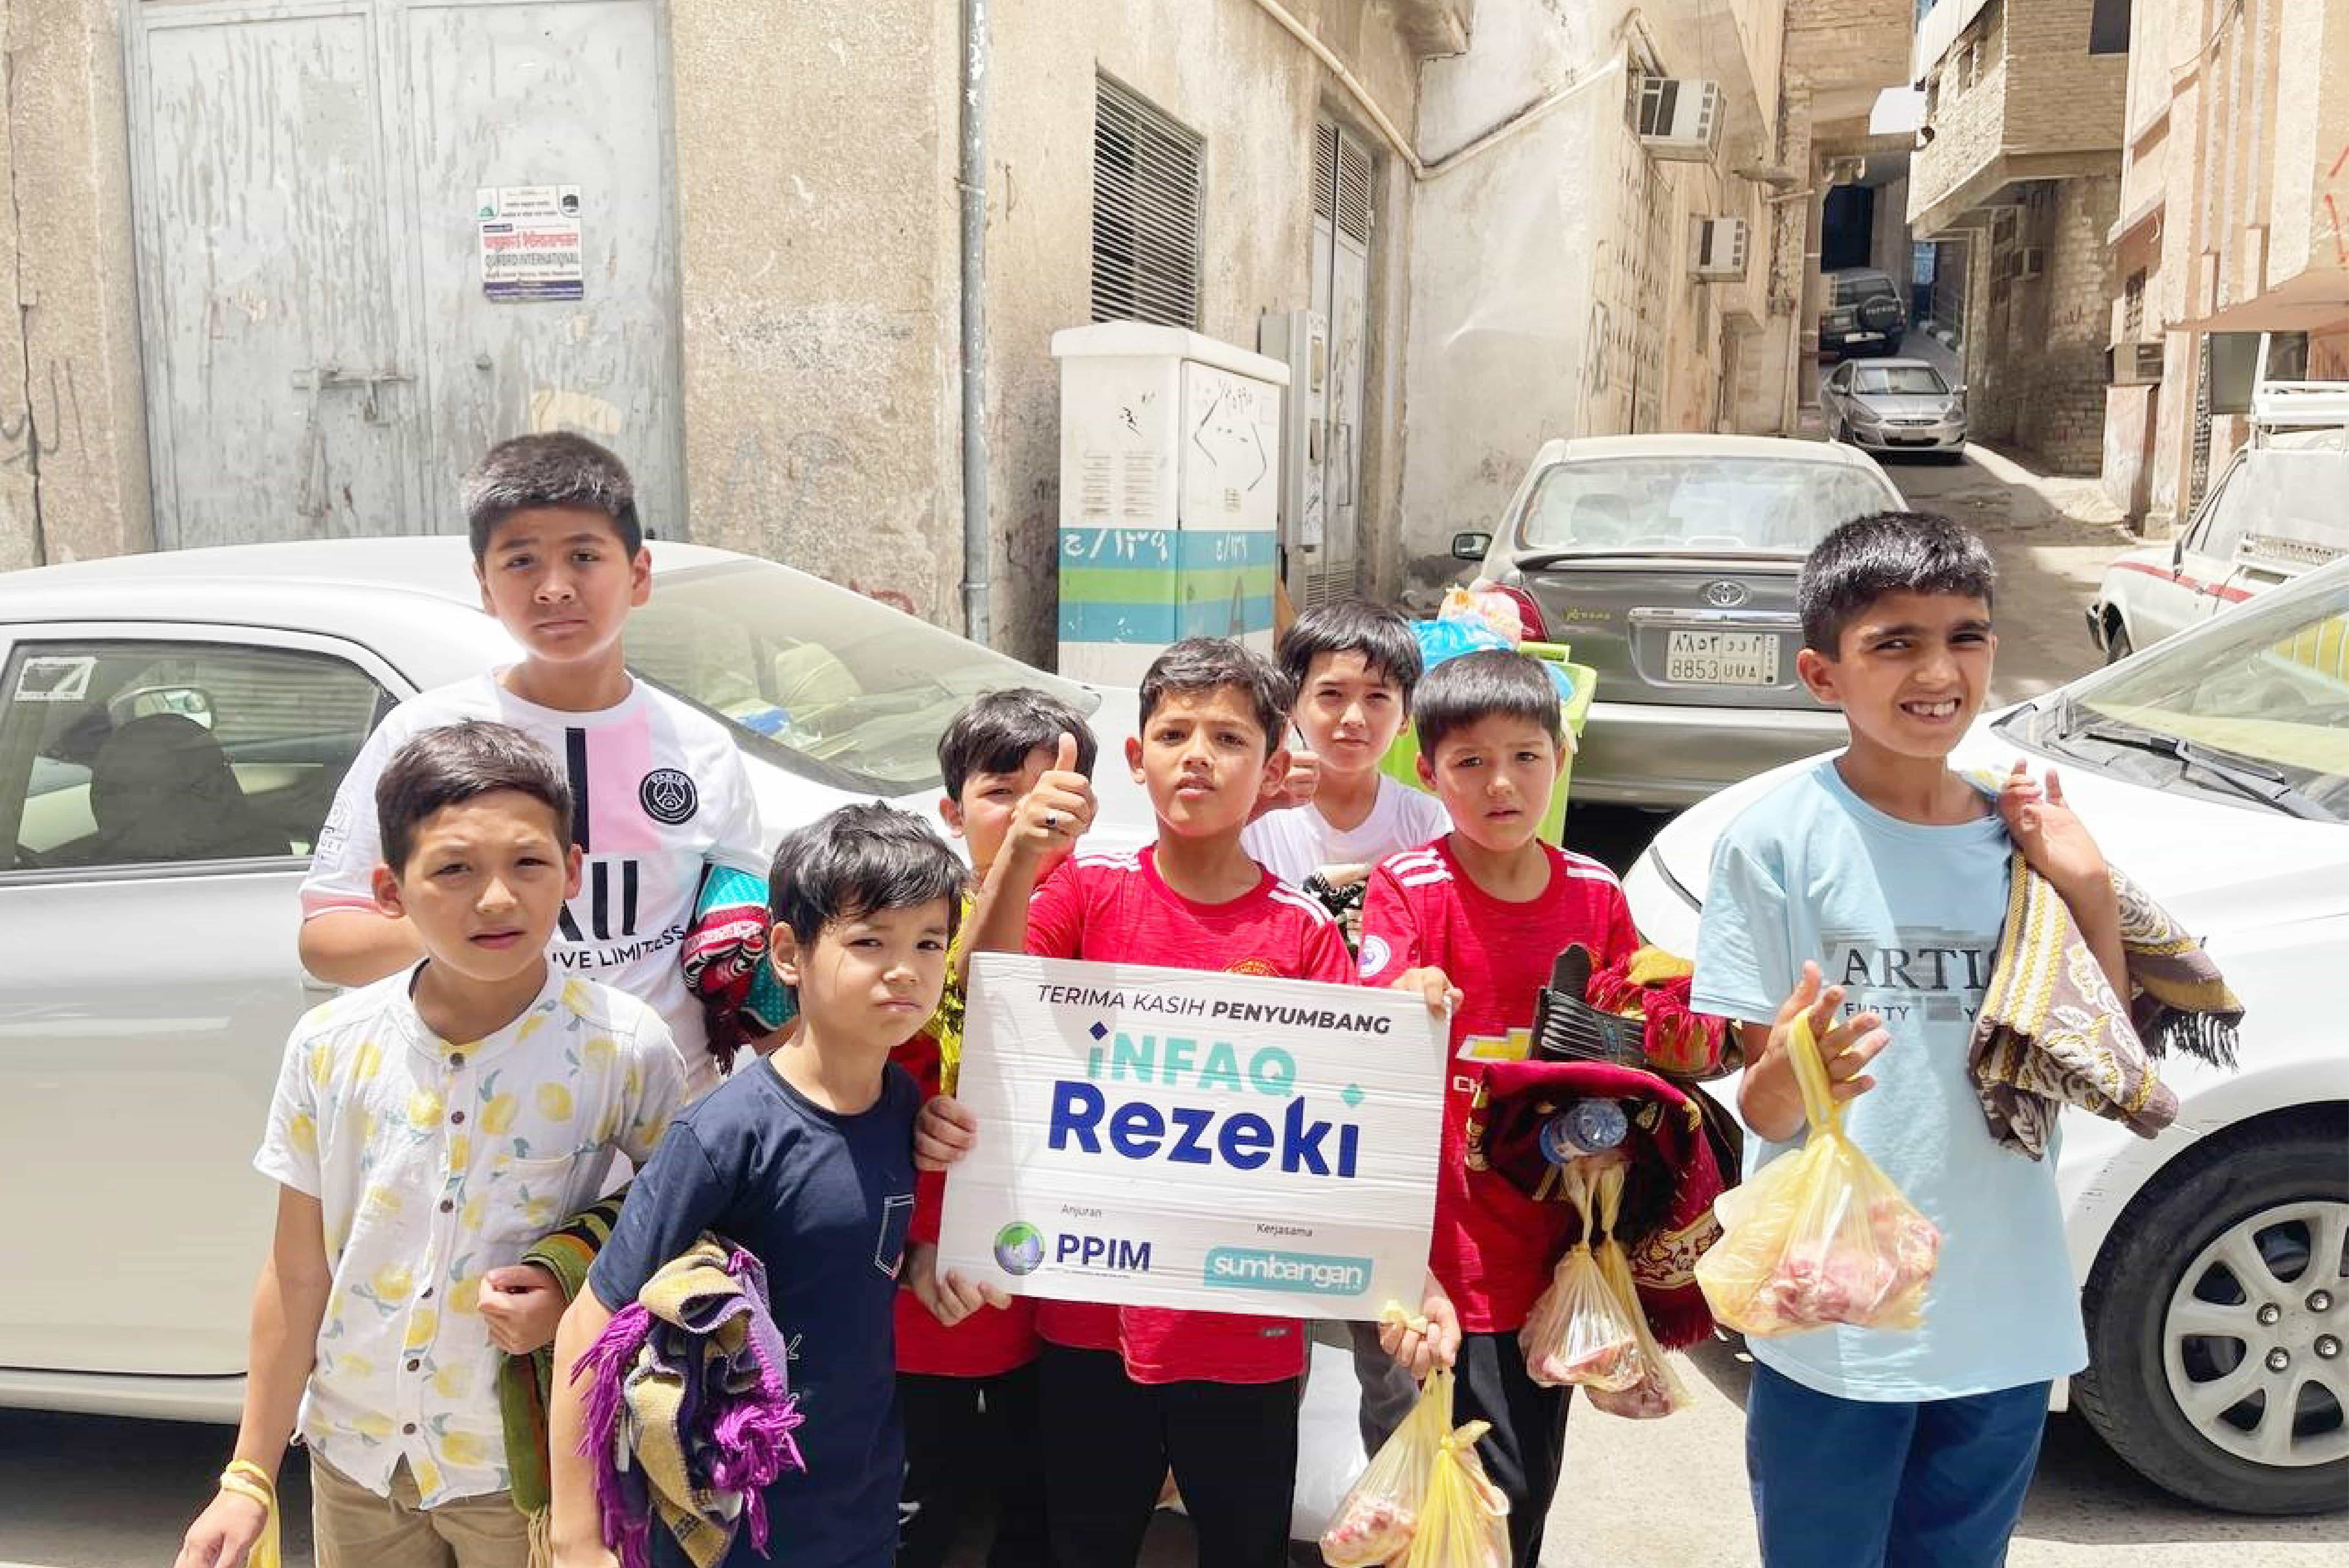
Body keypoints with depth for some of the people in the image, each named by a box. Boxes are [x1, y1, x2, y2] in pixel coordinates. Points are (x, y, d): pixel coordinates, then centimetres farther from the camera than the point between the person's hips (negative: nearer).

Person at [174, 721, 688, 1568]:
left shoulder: (625, 1047, -17)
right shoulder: (331, 1046, -8)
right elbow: (298, 1276, 0)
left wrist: (577, 1298, -21)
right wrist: (250, 1478, 4)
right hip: (355, 1461, 3)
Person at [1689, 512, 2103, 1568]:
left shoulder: (2022, 837, 1)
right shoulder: (1778, 839, -12)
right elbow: (1756, 1107, -11)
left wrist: (2091, 893, -6)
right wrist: (1792, 1075, -34)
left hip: (2007, 1319, 4)